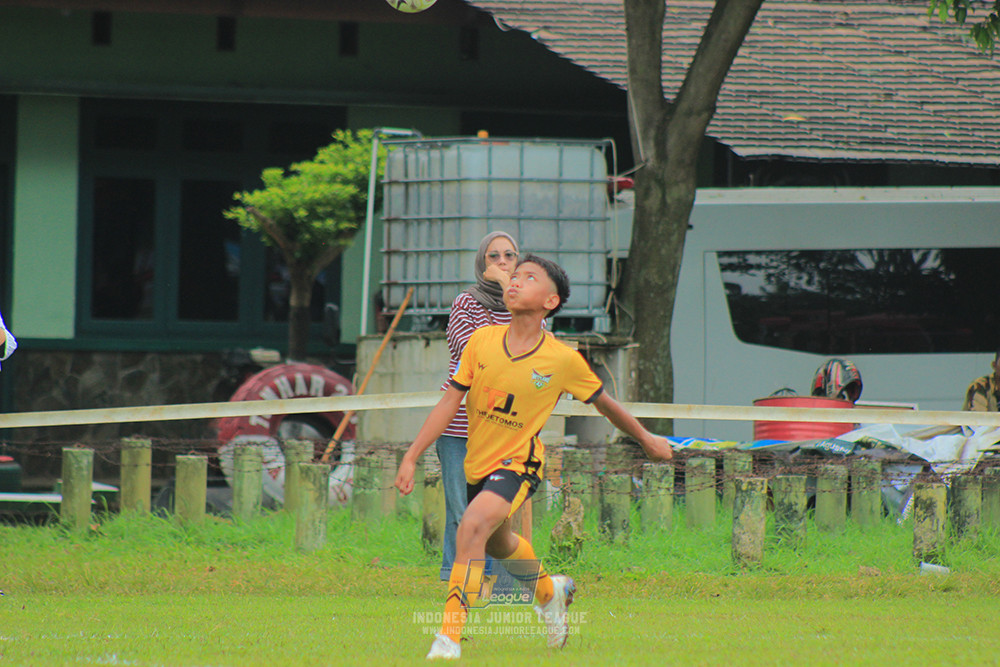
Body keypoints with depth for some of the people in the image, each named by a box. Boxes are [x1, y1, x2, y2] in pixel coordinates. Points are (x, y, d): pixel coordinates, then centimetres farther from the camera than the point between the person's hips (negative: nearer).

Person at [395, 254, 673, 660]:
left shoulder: (563, 360, -14)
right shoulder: (482, 341, -8)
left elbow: (604, 403, 3)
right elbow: (450, 402, -2)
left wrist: (646, 439, 16)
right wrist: (411, 458, -6)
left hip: (518, 463, -5)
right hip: (477, 463, 5)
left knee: (473, 526, -30)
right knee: (498, 544, 26)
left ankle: (449, 639, -28)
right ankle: (549, 592, 58)